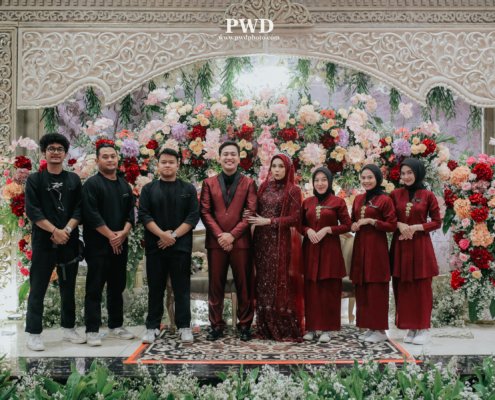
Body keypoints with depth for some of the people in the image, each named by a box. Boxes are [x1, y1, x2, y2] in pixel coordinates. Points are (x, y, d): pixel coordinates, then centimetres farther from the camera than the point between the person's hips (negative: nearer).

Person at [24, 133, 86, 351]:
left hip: (69, 241, 3)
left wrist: (67, 230, -13)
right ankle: (33, 334, 7)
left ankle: (69, 329, 22)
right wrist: (54, 231, -16)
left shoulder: (74, 179, 9)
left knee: (68, 288, 11)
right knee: (38, 289, 0)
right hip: (43, 242, -3)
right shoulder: (34, 179, 2)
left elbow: (79, 209, 3)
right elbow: (32, 211, -7)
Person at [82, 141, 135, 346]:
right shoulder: (92, 184, -5)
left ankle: (116, 326, 21)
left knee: (117, 287, 12)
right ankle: (92, 330, 1)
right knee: (94, 288, -4)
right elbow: (92, 215, -13)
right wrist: (110, 235, -13)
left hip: (120, 244, 6)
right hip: (98, 244, -6)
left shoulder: (124, 185, 15)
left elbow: (130, 213, 10)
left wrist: (123, 233, -7)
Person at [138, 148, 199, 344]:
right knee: (155, 288, 6)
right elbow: (144, 215, -1)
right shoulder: (148, 189, 8)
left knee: (182, 288, 3)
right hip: (155, 246, 1)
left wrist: (174, 235, -11)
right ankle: (152, 327, 14)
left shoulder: (188, 189, 7)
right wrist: (162, 234, -14)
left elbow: (193, 216, -1)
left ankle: (184, 326, 9)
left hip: (181, 246, 0)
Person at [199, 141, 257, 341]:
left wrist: (232, 235, -11)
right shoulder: (209, 183, 11)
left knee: (244, 285, 3)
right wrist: (219, 235, -9)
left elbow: (251, 212, -1)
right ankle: (216, 325, 14)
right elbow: (204, 212, 3)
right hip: (215, 241, 1)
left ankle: (245, 325, 13)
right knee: (215, 286, 5)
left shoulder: (248, 183, 7)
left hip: (241, 241, -1)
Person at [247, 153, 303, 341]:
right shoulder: (264, 187, 12)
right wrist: (254, 219, -7)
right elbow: (258, 212, 15)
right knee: (264, 283, 6)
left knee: (281, 283, -3)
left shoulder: (293, 190, -3)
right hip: (262, 241, 5)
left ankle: (286, 329, 6)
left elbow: (295, 219, -9)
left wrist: (269, 221, -14)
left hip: (281, 242, -5)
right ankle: (266, 327, 15)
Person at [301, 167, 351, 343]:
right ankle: (311, 327, 13)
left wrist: (327, 229, -13)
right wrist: (308, 230, -7)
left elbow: (347, 225, -2)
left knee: (329, 289, 0)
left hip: (330, 249, -3)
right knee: (311, 289, 4)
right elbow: (300, 224, 14)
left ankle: (327, 329, 8)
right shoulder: (307, 202, 11)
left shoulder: (338, 201, 0)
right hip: (310, 249, 3)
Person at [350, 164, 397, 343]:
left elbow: (392, 225, -8)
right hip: (360, 246, 6)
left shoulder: (385, 200, -5)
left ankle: (380, 329, 5)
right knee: (361, 287, 6)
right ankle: (369, 327, 16)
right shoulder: (358, 199, 14)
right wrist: (353, 226, 1)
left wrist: (371, 221, -16)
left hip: (376, 247, -6)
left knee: (376, 287, -4)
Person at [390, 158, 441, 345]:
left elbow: (437, 222, 0)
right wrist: (399, 225, -11)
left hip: (420, 246, -2)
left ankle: (424, 328, 12)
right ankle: (411, 327, 15)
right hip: (400, 245, 3)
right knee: (403, 288, 4)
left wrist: (416, 227, -13)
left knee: (422, 287, 2)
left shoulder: (428, 196, -1)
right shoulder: (395, 194, 5)